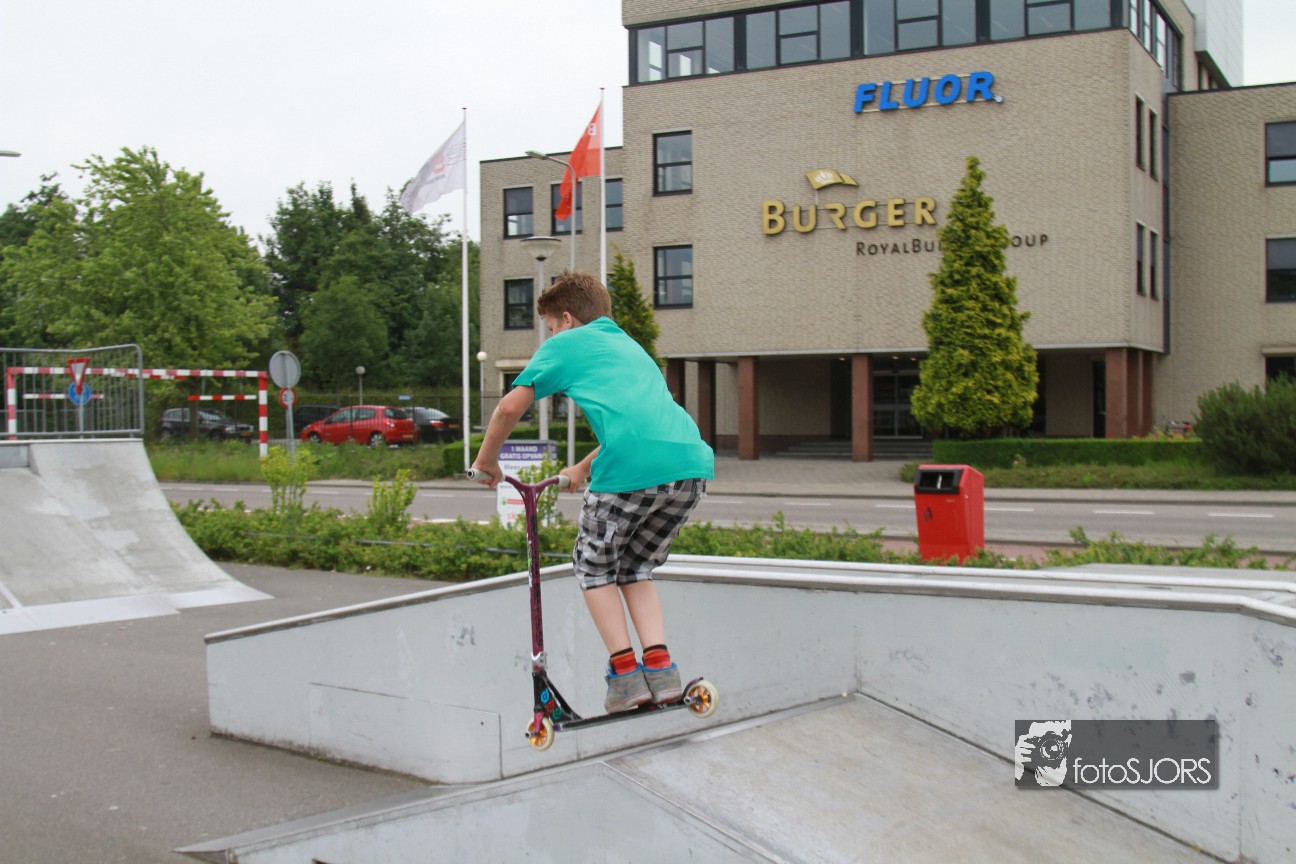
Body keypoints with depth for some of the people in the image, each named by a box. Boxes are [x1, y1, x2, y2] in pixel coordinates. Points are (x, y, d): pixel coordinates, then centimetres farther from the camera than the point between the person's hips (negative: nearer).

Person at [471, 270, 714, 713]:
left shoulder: (566, 344, 15)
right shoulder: (631, 346, 36)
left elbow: (510, 407, 6)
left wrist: (487, 459, 22)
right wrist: (583, 469, 55)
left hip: (631, 469, -6)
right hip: (691, 464, 6)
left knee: (594, 566, 18)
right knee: (636, 567, 25)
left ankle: (625, 671, 10)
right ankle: (660, 668, 11)